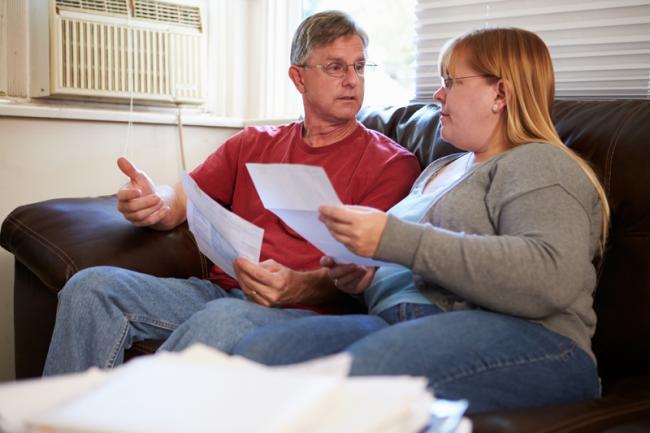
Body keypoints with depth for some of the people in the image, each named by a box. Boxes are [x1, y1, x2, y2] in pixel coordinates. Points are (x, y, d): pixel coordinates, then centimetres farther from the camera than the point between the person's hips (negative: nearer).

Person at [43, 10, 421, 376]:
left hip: (304, 308, -4)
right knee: (92, 286, -17)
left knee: (219, 322, -37)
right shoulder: (254, 144, 21)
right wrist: (154, 204, -9)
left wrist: (299, 286, -26)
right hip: (221, 291, 5)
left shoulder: (391, 163, 5)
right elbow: (181, 200, 17)